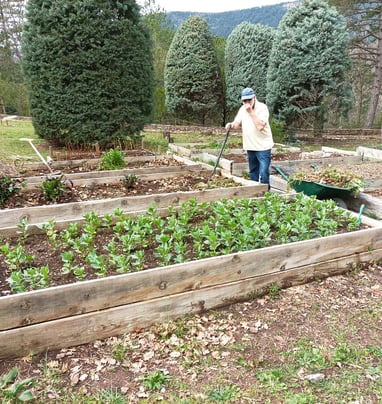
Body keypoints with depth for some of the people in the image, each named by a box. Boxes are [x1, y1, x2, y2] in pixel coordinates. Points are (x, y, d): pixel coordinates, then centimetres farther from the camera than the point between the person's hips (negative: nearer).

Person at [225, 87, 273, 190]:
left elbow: (260, 126, -26)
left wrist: (251, 112, -24)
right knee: (253, 173, 16)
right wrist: (230, 124, -19)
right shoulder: (243, 109, 7)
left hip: (263, 146, -6)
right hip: (250, 146, 7)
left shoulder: (262, 108, -14)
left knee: (263, 174, -11)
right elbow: (236, 124, 4)